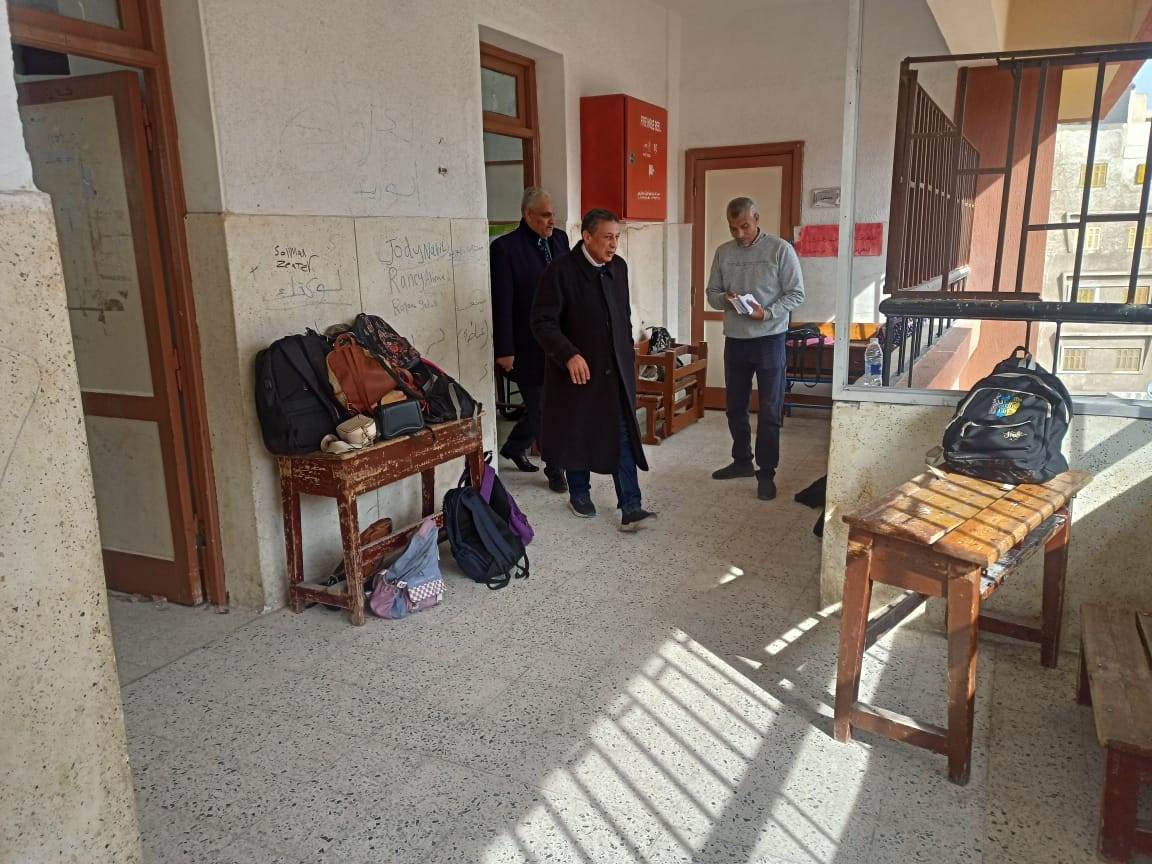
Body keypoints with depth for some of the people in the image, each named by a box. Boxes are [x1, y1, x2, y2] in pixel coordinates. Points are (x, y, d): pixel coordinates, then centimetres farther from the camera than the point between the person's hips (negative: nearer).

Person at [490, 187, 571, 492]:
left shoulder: (559, 238, 7)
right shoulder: (505, 247, -12)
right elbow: (502, 304, -13)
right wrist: (504, 350, -14)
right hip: (528, 345, -6)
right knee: (542, 407, 4)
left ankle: (515, 446, 38)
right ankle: (555, 469, 17)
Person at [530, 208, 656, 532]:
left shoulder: (619, 267, 5)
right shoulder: (561, 271, -14)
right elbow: (543, 322, -16)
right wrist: (569, 355, -27)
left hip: (617, 369, 4)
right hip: (578, 368, -4)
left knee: (624, 438, -1)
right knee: (577, 435, 11)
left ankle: (630, 508, 1)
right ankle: (579, 493, 31)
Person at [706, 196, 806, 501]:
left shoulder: (780, 249, -7)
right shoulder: (723, 252, 5)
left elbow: (796, 294, -7)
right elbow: (712, 293, 10)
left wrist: (767, 312, -22)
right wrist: (725, 299, -13)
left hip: (769, 339, -4)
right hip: (735, 339, 5)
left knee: (769, 411, 0)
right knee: (735, 407, 14)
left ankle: (766, 473, 9)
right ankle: (742, 461, 31)